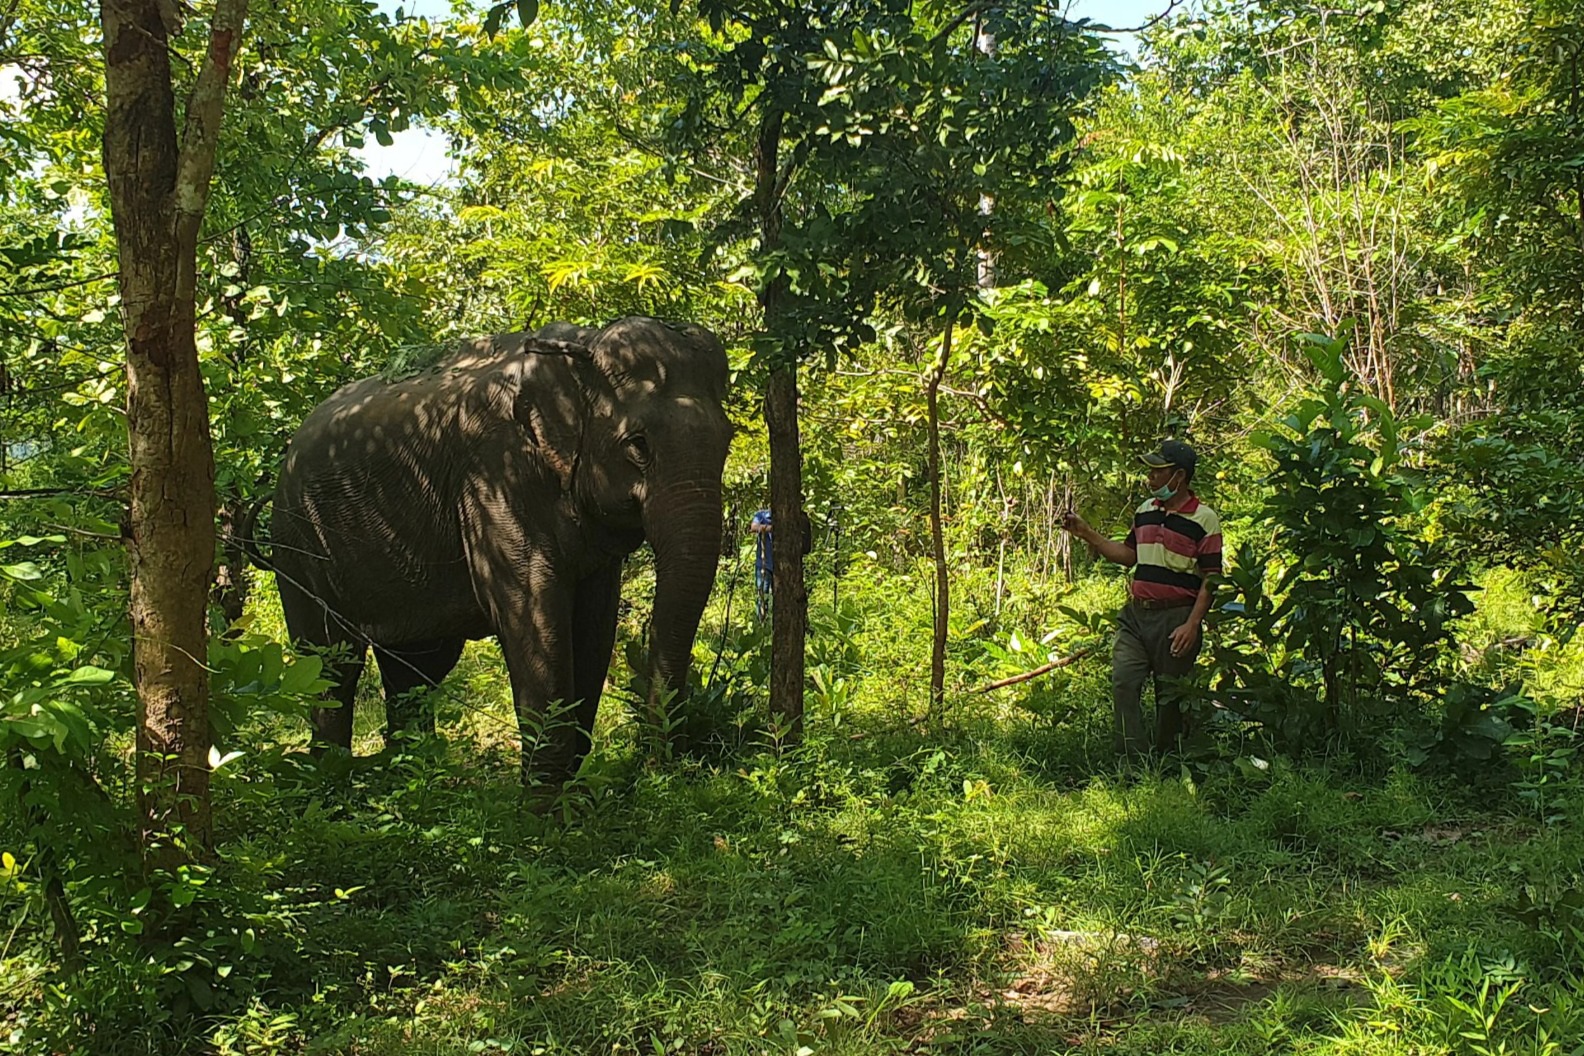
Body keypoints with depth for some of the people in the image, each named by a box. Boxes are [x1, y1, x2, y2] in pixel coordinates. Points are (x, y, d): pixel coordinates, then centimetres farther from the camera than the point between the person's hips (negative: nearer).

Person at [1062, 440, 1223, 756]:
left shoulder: (1204, 520, -7)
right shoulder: (1145, 510, 12)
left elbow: (1211, 579, -9)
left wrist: (1192, 625, -17)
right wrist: (1087, 534, 13)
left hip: (1175, 619, -5)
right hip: (1135, 614, 6)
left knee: (1171, 695, 4)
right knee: (1123, 681, -7)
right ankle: (1132, 758, -4)